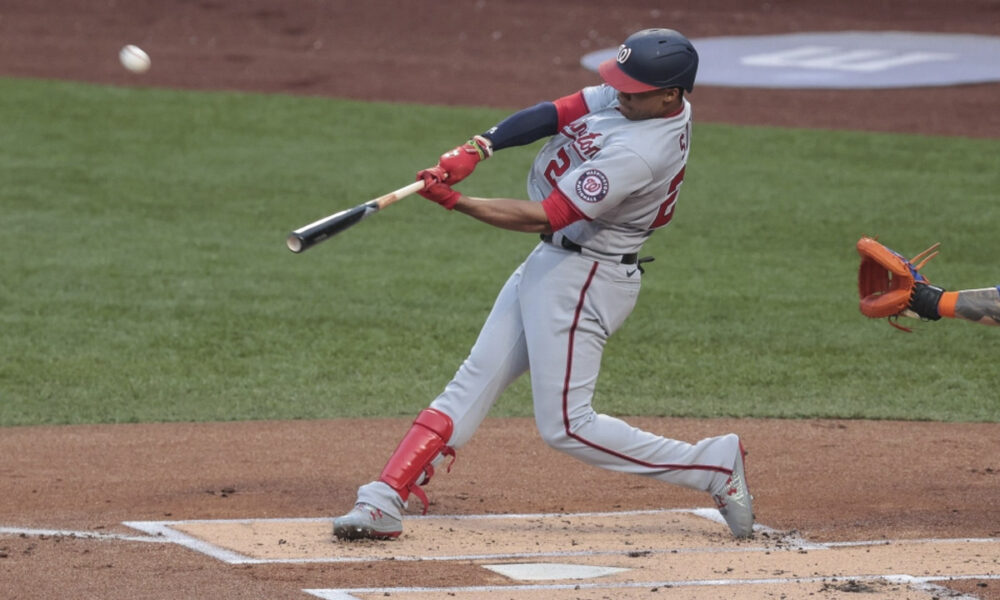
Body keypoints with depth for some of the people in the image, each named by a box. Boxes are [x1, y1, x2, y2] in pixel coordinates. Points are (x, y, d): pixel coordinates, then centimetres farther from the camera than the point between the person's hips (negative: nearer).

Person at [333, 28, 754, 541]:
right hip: (551, 263, 10)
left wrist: (456, 202, -22)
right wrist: (479, 147, -19)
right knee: (473, 383, 7)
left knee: (565, 426, -5)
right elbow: (554, 114, -5)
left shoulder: (639, 152, -29)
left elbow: (544, 216, -27)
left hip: (584, 278, -10)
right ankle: (384, 500, 7)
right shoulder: (631, 99, -2)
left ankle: (713, 466, 1)